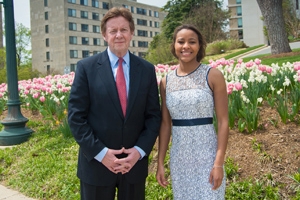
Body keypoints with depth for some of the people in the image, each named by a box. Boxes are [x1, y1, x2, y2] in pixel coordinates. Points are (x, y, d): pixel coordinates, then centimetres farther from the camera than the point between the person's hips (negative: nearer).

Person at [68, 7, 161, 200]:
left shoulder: (147, 69, 2)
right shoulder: (86, 67, -4)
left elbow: (154, 115, 3)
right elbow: (76, 116, -7)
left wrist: (140, 150, -9)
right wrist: (100, 152, -13)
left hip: (135, 162, 2)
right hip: (96, 163, -2)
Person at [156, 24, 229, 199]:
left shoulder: (213, 76, -8)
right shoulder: (166, 81, 3)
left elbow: (223, 121, -8)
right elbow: (165, 123, 6)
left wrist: (219, 163, -13)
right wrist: (160, 162, 5)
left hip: (207, 154, -3)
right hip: (178, 156, 3)